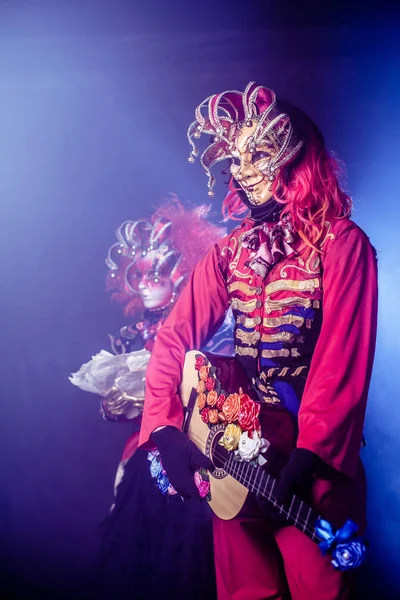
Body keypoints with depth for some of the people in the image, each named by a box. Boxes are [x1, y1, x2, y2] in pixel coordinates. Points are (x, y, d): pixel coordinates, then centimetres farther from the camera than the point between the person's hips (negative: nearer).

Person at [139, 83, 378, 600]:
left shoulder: (341, 243, -8)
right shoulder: (230, 251, 7)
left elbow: (344, 361, -17)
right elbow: (175, 338, -1)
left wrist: (307, 455, -25)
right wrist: (165, 427, -13)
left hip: (313, 452, -4)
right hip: (232, 447, 5)